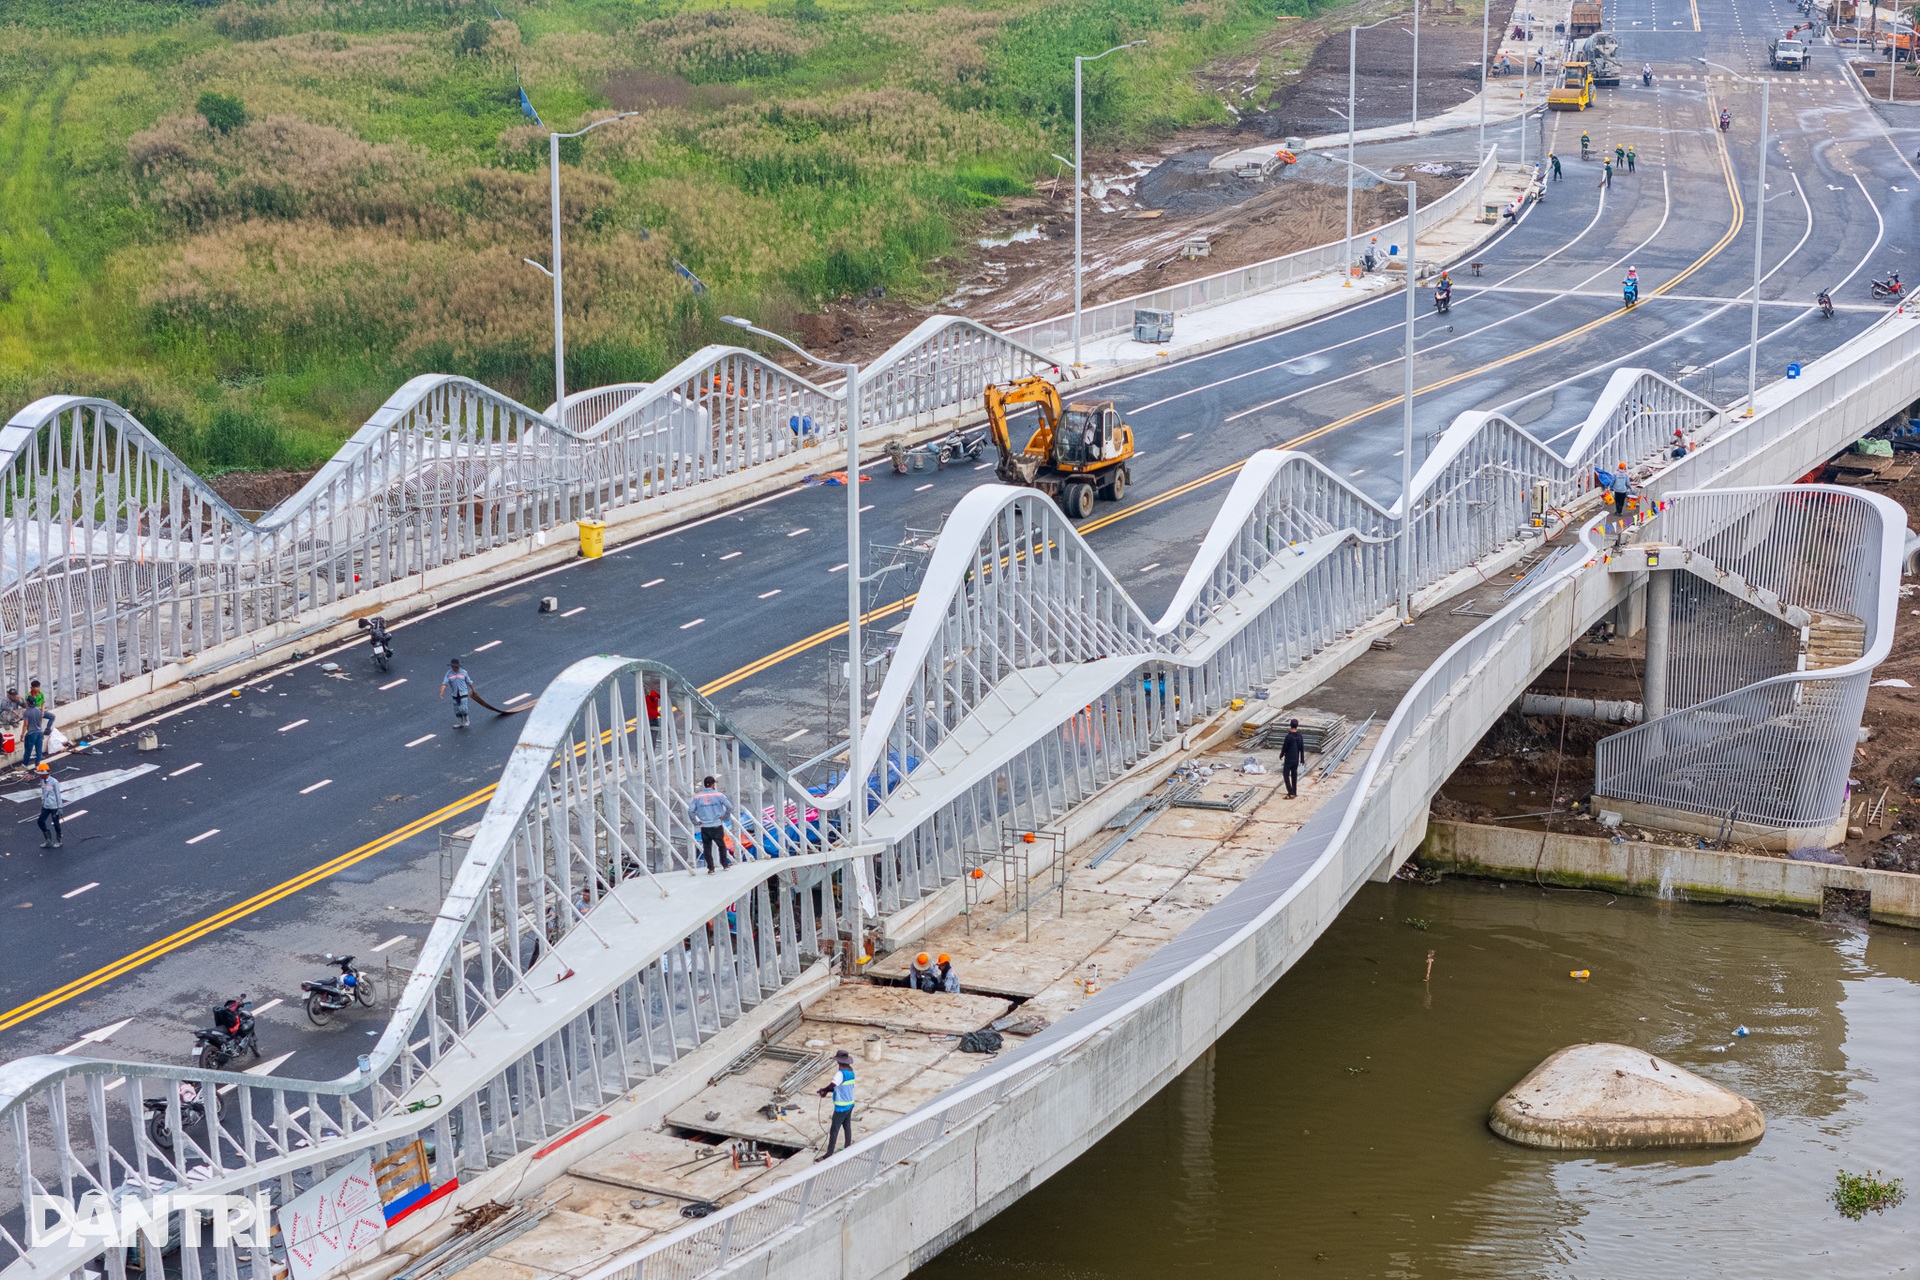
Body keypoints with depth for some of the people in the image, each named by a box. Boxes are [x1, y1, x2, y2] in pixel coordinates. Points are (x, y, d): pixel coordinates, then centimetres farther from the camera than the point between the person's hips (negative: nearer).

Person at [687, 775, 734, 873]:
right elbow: (729, 806, -12)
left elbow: (690, 810, -8)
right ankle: (725, 864, 27)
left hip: (704, 827, 1)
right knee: (721, 845, 17)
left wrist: (695, 822, 2)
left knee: (707, 847, 8)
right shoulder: (718, 795, -6)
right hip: (717, 826, -1)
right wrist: (725, 817, 2)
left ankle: (710, 868, 6)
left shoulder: (697, 797, -1)